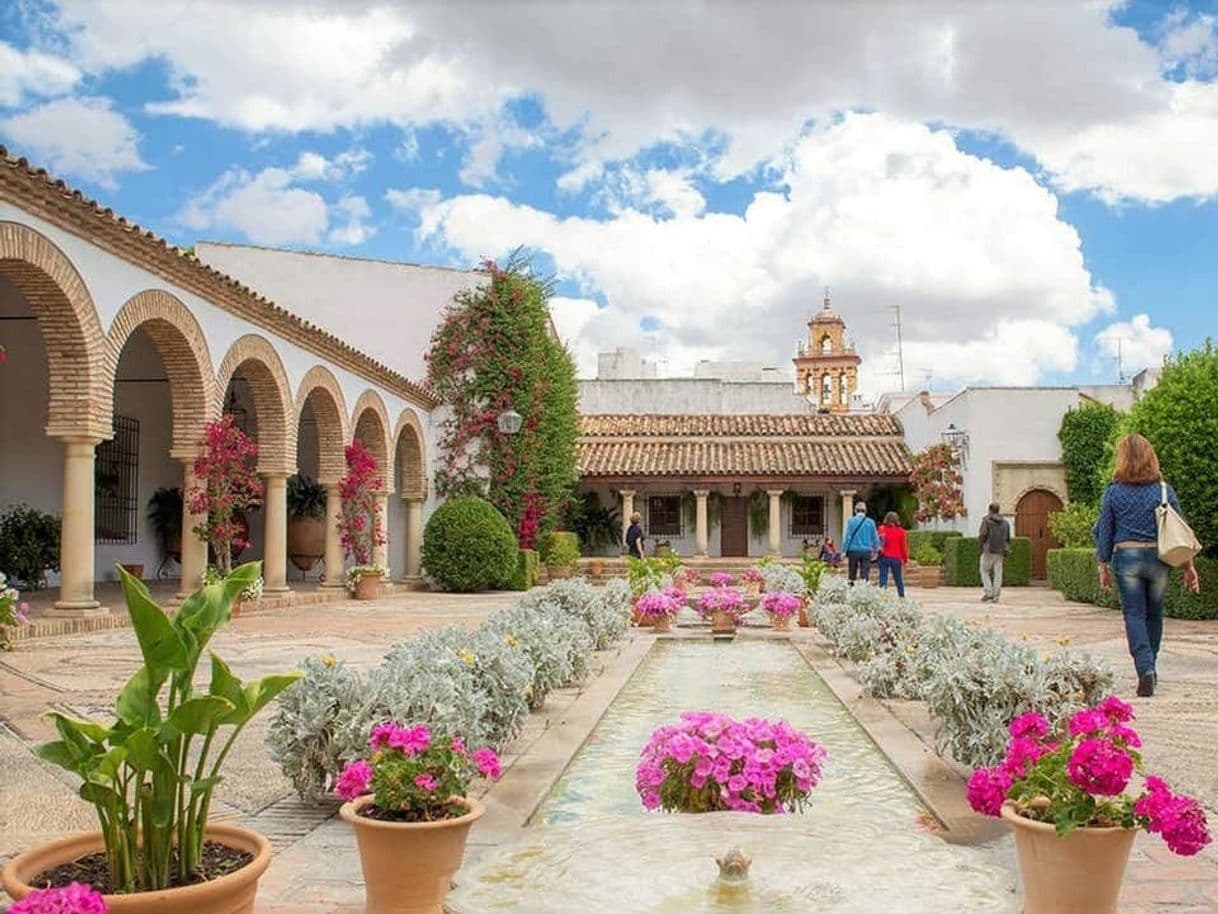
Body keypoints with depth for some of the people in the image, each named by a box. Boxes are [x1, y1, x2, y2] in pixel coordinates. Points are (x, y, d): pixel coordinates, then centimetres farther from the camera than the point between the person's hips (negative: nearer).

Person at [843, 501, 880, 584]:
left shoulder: (851, 521, -5)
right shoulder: (870, 522, -1)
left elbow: (848, 536, -5)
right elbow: (875, 538, 5)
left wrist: (844, 551, 0)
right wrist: (875, 551, 18)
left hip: (853, 550, -1)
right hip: (866, 551, 1)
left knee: (852, 574, 12)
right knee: (865, 575, 1)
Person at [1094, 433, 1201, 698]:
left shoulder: (1114, 492, -3)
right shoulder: (1165, 490, 1)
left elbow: (1104, 532, 0)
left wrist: (1103, 567, 10)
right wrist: (1188, 566, 10)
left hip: (1126, 557, -2)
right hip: (1159, 557, 2)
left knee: (1134, 614, 1)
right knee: (1154, 614, 17)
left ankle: (1145, 669, -15)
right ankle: (1150, 667, 28)